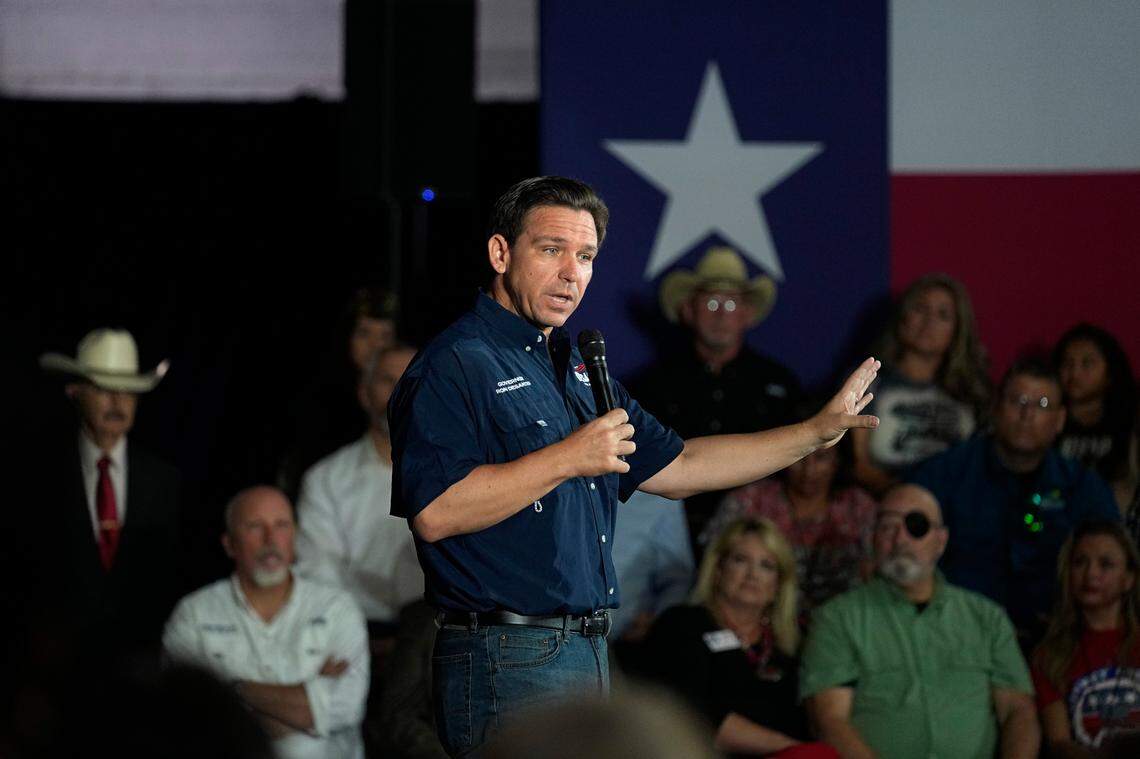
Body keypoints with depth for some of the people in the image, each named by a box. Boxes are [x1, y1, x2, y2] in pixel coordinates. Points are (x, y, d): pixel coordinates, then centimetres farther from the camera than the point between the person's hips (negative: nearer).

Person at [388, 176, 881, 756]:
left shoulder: (575, 369, 21)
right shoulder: (457, 365, -10)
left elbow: (675, 468, 24)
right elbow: (434, 514, -22)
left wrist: (819, 431, 21)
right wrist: (566, 460, -19)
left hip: (587, 657, 9)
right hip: (508, 661, -9)